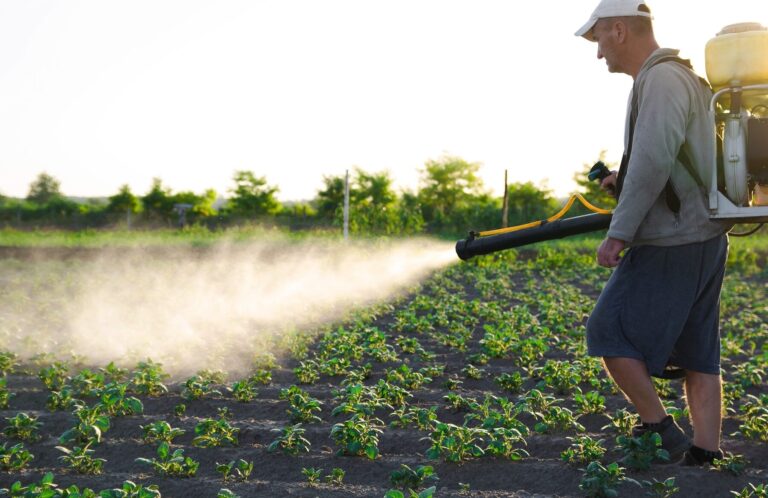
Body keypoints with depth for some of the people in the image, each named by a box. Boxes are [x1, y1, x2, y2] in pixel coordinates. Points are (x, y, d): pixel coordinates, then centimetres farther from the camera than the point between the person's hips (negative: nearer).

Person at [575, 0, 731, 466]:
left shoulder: (662, 79, -14)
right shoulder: (688, 78, 18)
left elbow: (654, 161, -25)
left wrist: (618, 232, -22)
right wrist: (626, 178, 15)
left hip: (670, 244, -10)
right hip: (705, 240, 10)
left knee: (610, 332, -2)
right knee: (697, 354, 9)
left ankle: (662, 430, 4)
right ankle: (704, 454, 11)